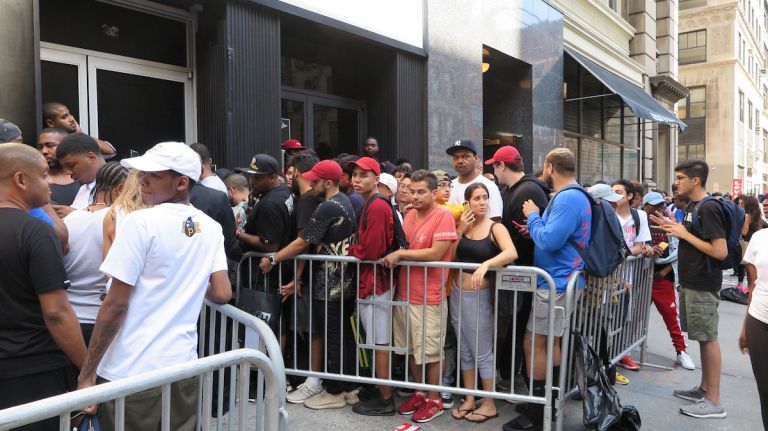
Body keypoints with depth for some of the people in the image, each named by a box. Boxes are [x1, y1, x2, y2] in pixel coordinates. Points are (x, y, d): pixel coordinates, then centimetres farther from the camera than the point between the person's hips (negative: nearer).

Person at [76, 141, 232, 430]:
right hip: (182, 366, 5)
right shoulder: (211, 228, 3)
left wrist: (87, 372, -5)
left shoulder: (141, 222, -13)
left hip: (130, 371, -5)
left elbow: (116, 304, -13)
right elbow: (222, 294, 1)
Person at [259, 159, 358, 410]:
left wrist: (273, 260, -7)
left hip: (330, 284, -9)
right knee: (344, 334, 16)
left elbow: (302, 242, -17)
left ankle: (334, 392, 12)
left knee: (332, 337, 1)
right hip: (346, 282, 9)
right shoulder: (345, 202, 11)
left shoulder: (328, 207, -18)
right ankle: (347, 385, 26)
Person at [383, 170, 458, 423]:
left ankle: (434, 400, 23)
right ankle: (419, 393, 33)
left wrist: (400, 254, -15)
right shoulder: (409, 215, 9)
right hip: (404, 293, 7)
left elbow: (436, 253, -20)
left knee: (431, 352, 7)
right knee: (411, 349, 17)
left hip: (429, 298, -7)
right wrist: (393, 255, 1)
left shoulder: (443, 216, -13)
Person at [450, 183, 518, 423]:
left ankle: (489, 404, 17)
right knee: (465, 349, 14)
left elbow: (511, 253, -28)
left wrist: (486, 264, -42)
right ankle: (469, 399, 27)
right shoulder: (463, 225, 5)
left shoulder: (495, 228, -10)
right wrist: (460, 230, -8)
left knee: (482, 352, 4)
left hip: (479, 295, -5)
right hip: (457, 292, 5)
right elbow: (450, 258, -1)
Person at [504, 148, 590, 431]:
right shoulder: (576, 196, 13)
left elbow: (549, 241, -27)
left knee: (534, 343, -3)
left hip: (557, 282, -11)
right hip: (561, 279, 11)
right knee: (551, 340, 19)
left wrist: (533, 217, -12)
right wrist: (535, 229, 3)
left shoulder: (567, 199, -20)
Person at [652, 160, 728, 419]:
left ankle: (714, 401, 7)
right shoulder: (693, 206, 11)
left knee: (709, 338, -2)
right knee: (703, 337, 16)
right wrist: (674, 229, 5)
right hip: (691, 282, 9)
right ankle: (704, 388, 28)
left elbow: (720, 252, -23)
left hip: (703, 285, -9)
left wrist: (685, 234, -18)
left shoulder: (708, 208, -18)